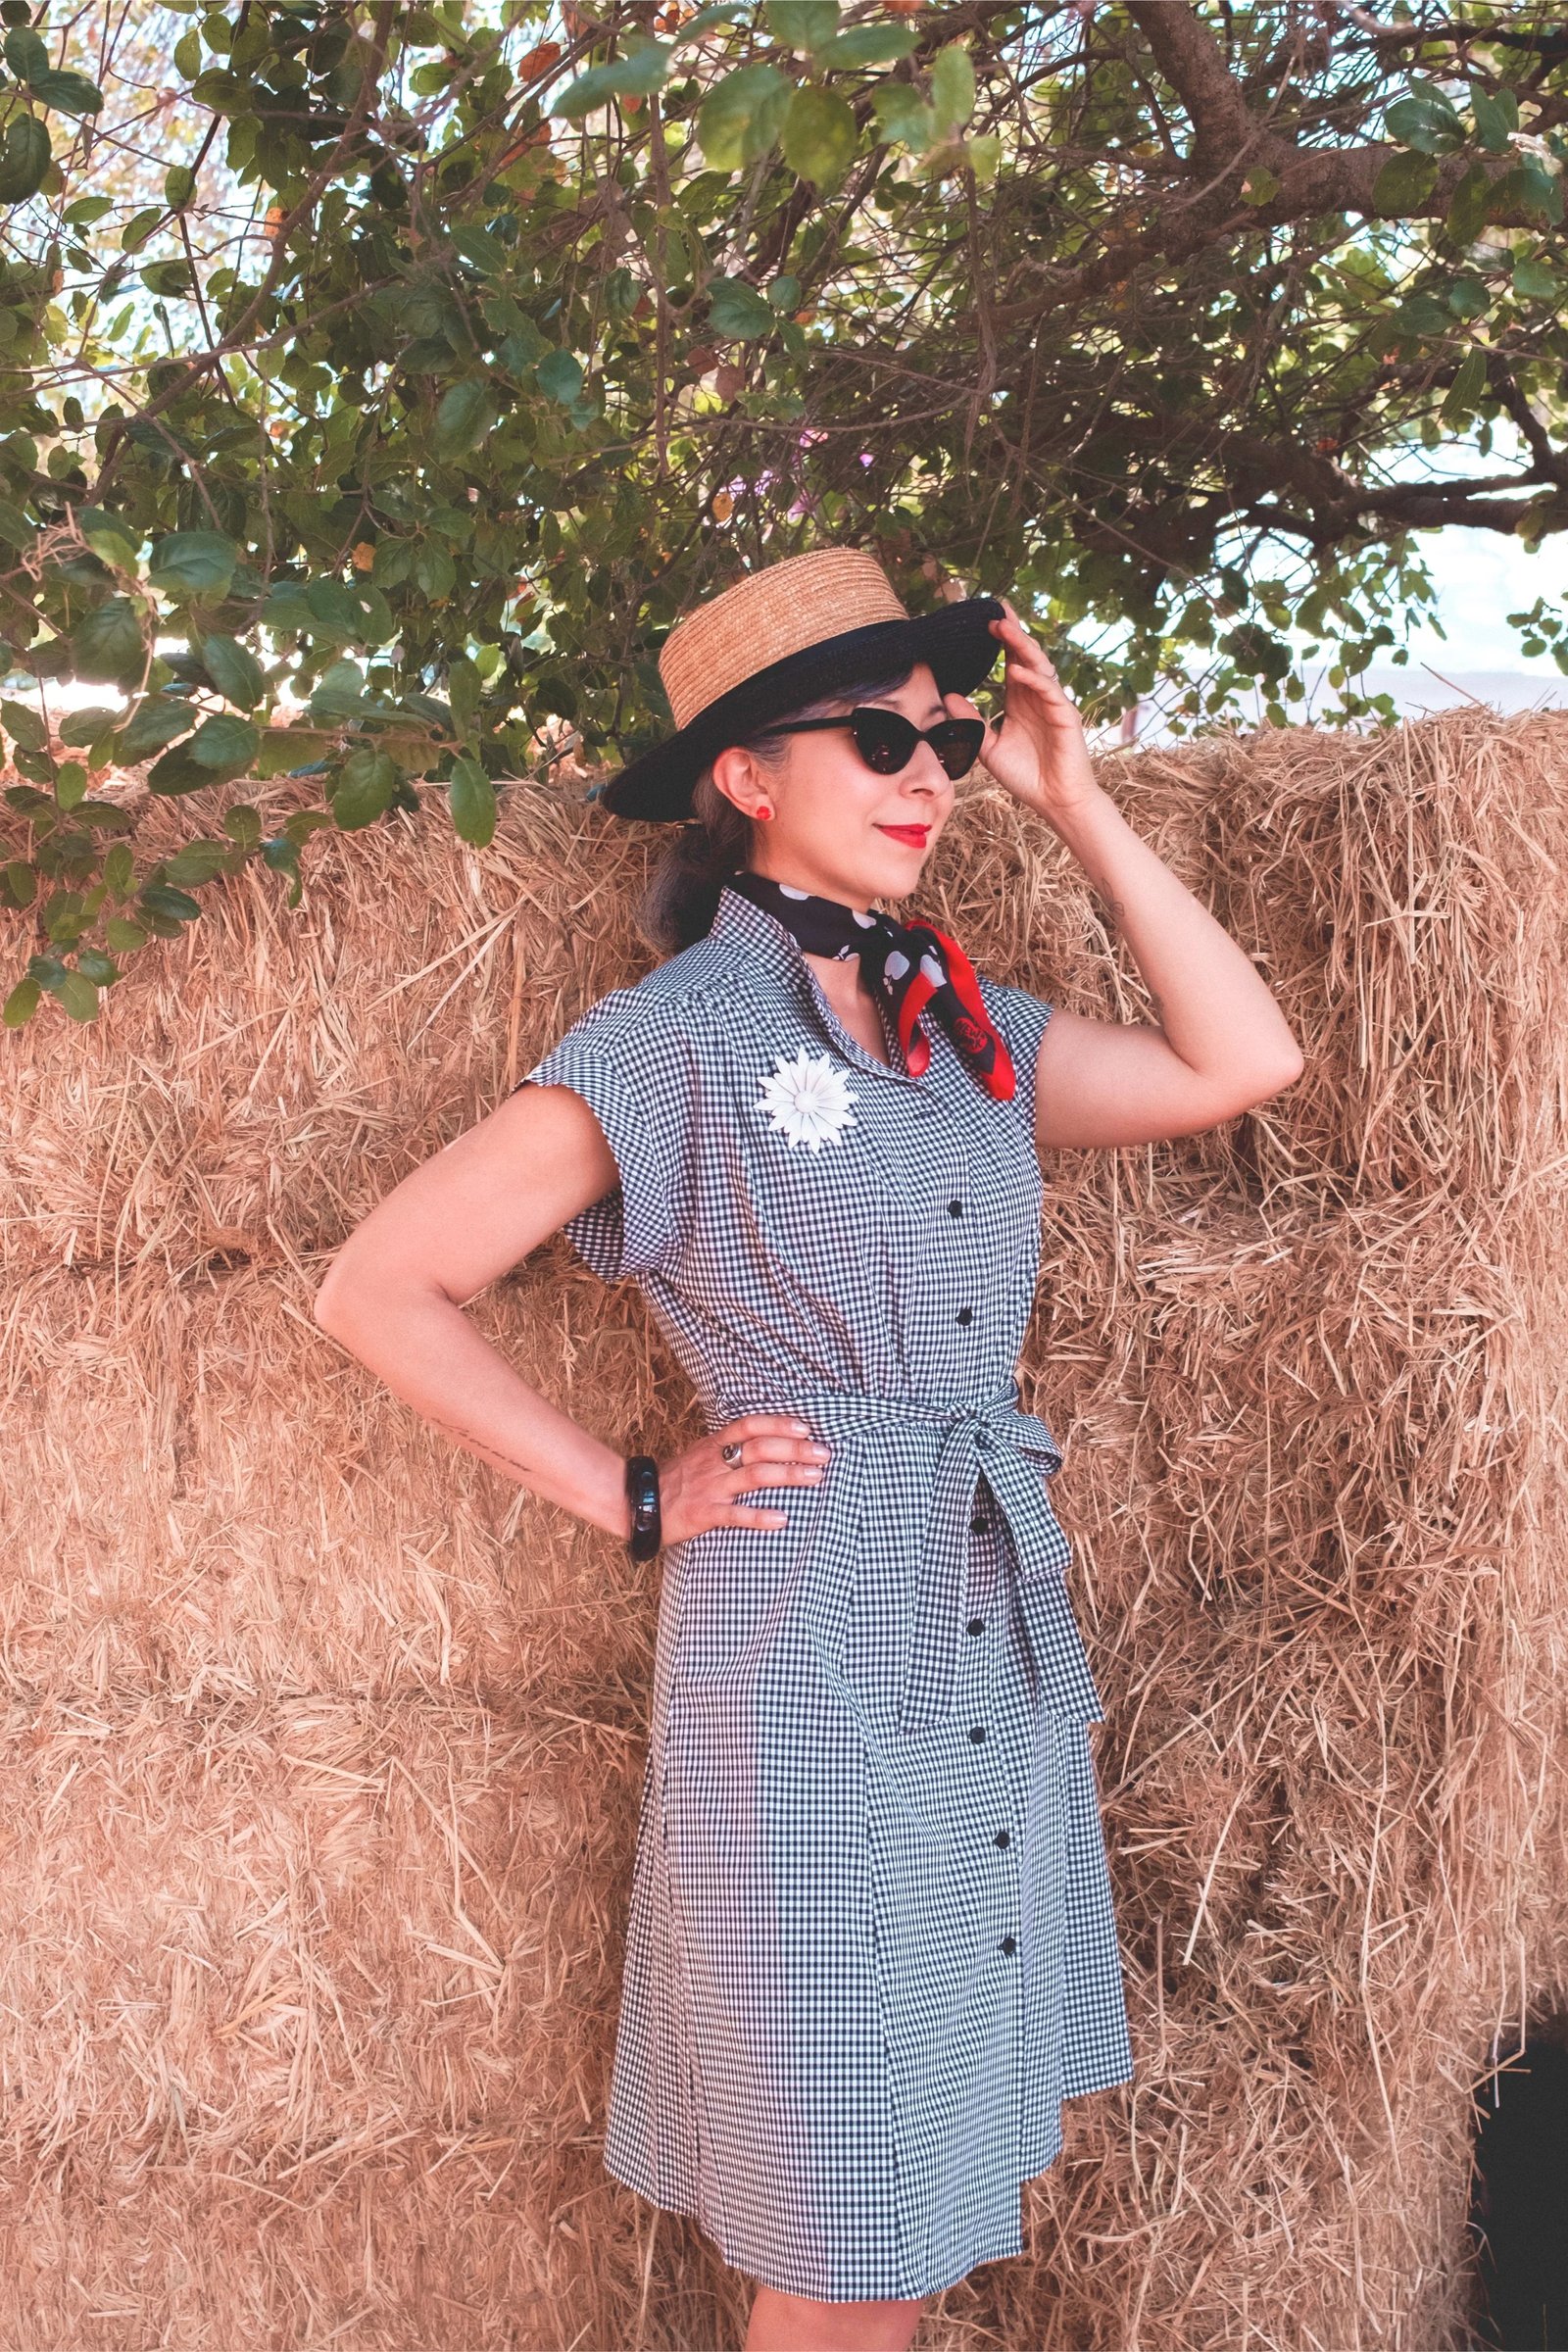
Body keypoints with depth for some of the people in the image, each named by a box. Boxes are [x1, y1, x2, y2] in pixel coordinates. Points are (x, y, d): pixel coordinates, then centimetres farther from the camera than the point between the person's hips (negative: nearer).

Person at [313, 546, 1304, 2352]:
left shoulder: (966, 1028, 10)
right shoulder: (669, 1045, -9)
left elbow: (1240, 1065, 4)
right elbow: (377, 1289, -9)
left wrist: (1075, 803, 4)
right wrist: (632, 1501, -8)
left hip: (1008, 1653, 6)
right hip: (809, 1678, -6)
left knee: (937, 2186, 19)